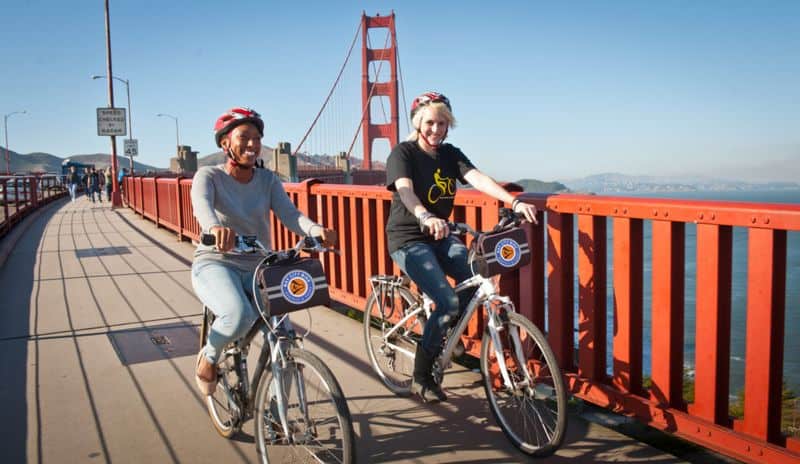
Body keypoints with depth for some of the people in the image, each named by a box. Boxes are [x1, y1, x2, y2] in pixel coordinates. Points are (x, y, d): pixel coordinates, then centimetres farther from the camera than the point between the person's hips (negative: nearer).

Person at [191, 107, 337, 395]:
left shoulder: (268, 180, 6)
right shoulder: (209, 176, -3)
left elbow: (290, 214, -11)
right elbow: (202, 204, -26)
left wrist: (317, 230, -34)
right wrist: (215, 227, -51)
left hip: (258, 269, 4)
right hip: (215, 264, -4)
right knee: (240, 315, -35)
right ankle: (209, 355, 0)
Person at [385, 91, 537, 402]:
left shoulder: (450, 154, 6)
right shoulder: (403, 152, -10)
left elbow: (479, 179, -11)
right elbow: (405, 189, -30)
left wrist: (514, 202, -29)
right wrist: (426, 218, -51)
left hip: (440, 237, 6)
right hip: (408, 239, -6)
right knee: (449, 303, -21)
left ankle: (437, 338, 8)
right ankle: (421, 379, -4)